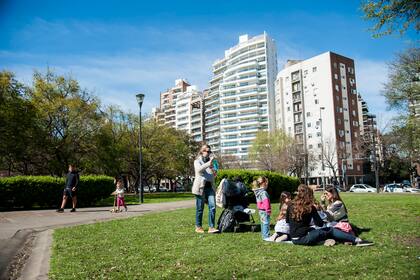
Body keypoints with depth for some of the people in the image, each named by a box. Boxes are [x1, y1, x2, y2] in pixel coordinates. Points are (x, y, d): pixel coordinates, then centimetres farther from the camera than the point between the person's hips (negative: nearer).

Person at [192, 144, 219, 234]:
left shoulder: (210, 161, 20)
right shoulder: (197, 161, 3)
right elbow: (199, 169, -20)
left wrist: (214, 172, 6)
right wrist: (209, 163, -29)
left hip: (210, 187, 5)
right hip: (200, 187, -5)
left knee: (212, 206, -8)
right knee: (200, 208, 2)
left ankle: (211, 227, -5)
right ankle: (198, 227, 15)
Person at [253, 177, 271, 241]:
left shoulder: (258, 192, 10)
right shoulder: (264, 192, -20)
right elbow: (266, 202, -23)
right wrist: (268, 210, -19)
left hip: (260, 210, 10)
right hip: (264, 210, -10)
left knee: (263, 223, 17)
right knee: (266, 223, -4)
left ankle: (264, 235, 26)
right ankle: (266, 236, 0)